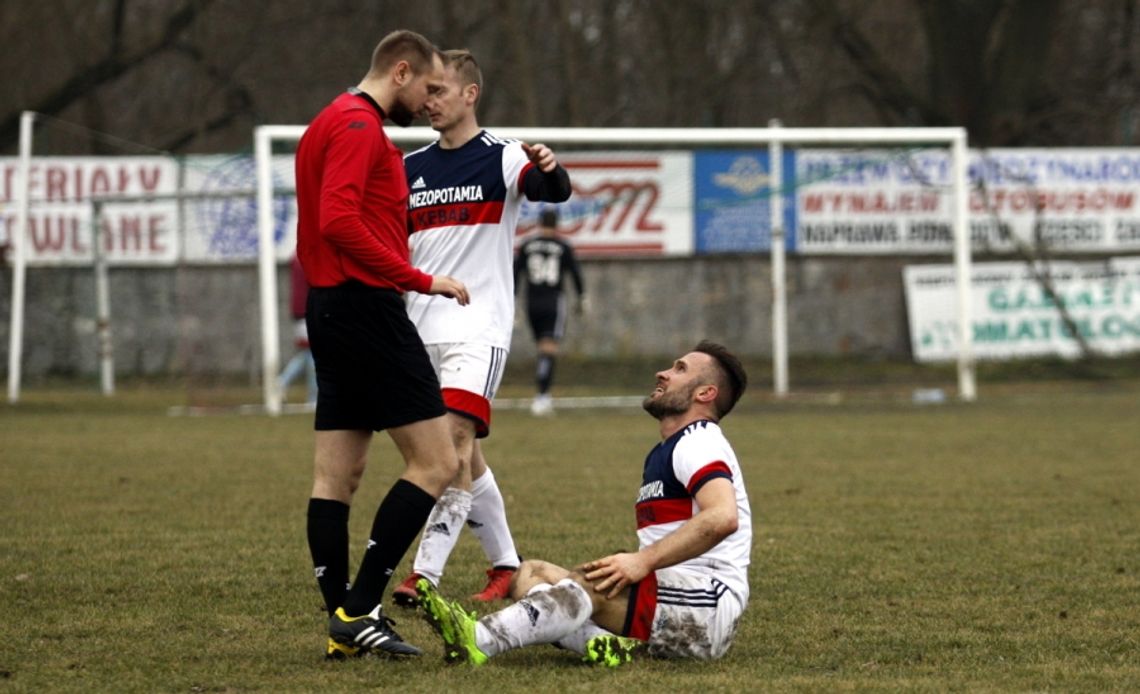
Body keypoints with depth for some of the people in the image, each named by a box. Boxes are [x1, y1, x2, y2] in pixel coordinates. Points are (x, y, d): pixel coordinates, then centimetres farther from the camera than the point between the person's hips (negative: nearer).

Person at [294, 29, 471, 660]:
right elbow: (339, 220, -23)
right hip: (367, 307, -11)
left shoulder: (332, 123, 20)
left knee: (336, 474, 7)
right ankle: (359, 610, -12)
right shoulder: (359, 126, -12)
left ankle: (344, 624, 8)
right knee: (435, 463, -9)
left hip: (331, 307, 11)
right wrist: (420, 280, -20)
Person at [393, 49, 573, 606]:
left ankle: (426, 574, -22)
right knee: (464, 455, 10)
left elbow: (555, 191, -25)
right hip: (422, 326, 6)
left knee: (456, 439, -18)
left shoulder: (502, 158, -5)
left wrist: (550, 169, -47)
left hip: (478, 326, -6)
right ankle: (505, 564, 22)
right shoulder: (411, 168, 13)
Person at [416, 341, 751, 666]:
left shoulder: (698, 443, -7)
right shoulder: (663, 453, 26)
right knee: (532, 574, -1)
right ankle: (601, 641, -33)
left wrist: (643, 560, -27)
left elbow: (722, 517, -26)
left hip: (710, 603, -10)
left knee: (590, 583, -31)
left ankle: (478, 641, -51)